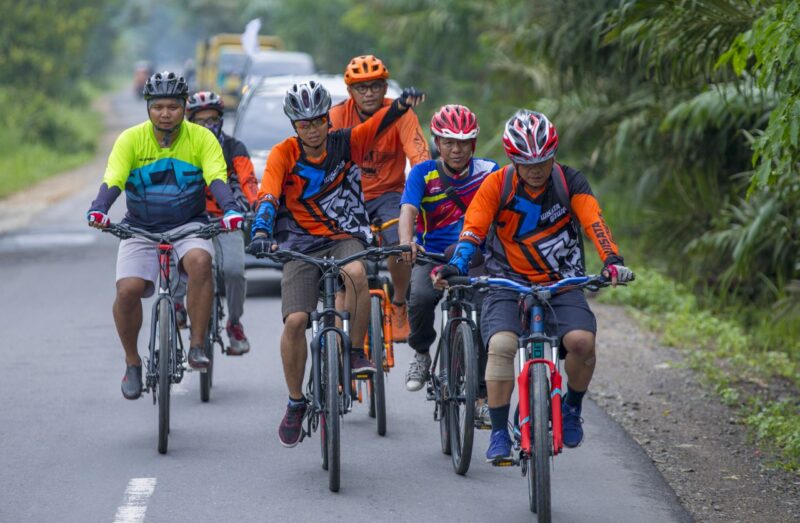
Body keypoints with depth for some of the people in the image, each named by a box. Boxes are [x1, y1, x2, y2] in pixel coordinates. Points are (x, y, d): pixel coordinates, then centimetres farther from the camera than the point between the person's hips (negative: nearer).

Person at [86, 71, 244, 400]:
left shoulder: (201, 138, -6)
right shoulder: (131, 139, -7)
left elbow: (217, 178, -16)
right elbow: (113, 181, -15)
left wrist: (230, 210, -35)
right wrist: (98, 210, -35)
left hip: (188, 225, -1)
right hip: (141, 229, 1)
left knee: (200, 261, -34)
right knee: (128, 290, -22)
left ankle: (197, 347, -23)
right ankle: (132, 363, 3)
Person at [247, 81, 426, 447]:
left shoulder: (346, 144, -5)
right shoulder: (284, 154, -9)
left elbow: (380, 122, -21)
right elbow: (267, 196, -23)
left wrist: (404, 103, -43)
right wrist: (261, 234, -41)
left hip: (345, 237, 0)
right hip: (301, 244, 0)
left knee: (356, 273, -36)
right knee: (295, 320, -16)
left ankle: (356, 352, -15)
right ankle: (295, 403, 5)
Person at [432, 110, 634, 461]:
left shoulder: (570, 182, -5)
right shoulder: (497, 185, -7)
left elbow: (594, 222, -18)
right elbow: (473, 229, -15)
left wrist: (612, 260, -37)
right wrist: (455, 266, -34)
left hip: (561, 284, 1)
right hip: (508, 283, -1)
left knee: (582, 341, -25)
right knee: (501, 344, -27)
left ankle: (572, 407, 5)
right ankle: (499, 433, -16)